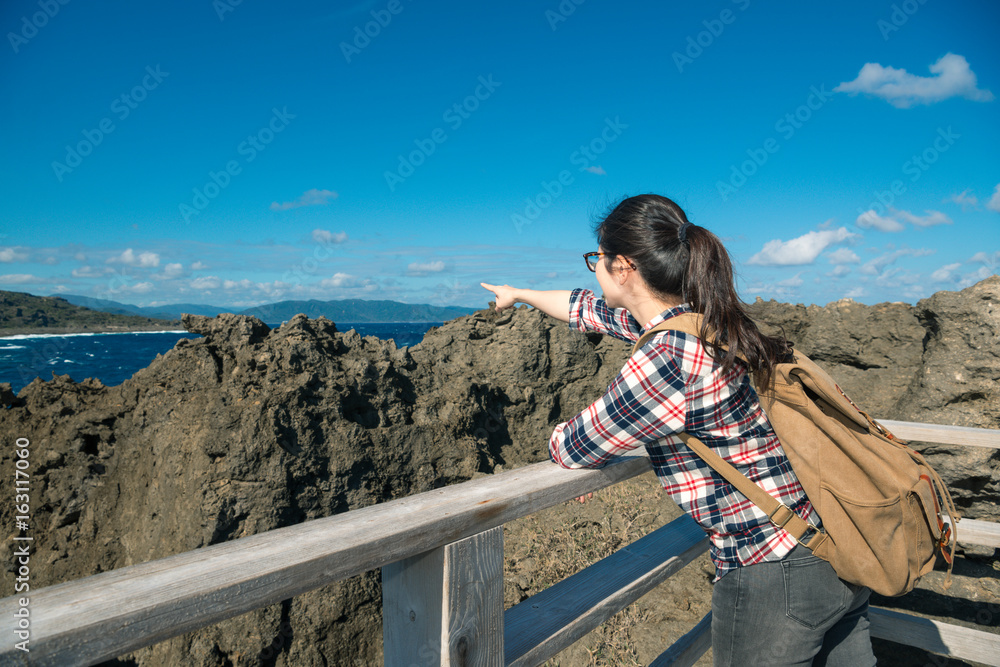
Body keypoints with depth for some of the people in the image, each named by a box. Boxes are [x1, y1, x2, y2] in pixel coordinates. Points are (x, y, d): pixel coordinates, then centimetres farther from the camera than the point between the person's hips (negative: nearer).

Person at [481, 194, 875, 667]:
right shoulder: (712, 321, 1)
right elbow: (595, 310, 18)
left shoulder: (666, 359, -27)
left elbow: (570, 449, -14)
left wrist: (561, 437, 11)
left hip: (773, 582, -8)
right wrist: (520, 294, 33)